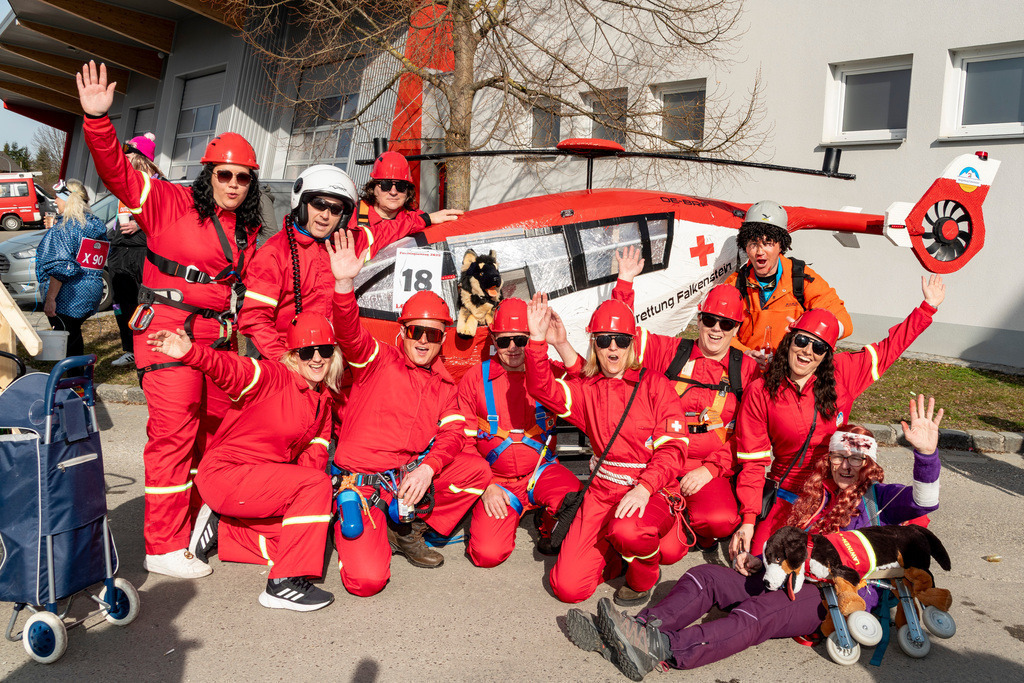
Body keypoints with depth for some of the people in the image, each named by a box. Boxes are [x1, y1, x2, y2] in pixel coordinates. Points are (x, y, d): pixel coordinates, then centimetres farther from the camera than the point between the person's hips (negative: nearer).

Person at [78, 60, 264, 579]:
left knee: (213, 432, 11)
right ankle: (163, 547, 1)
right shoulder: (171, 204, -3)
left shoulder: (248, 231, 15)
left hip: (220, 338, 7)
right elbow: (117, 173, -12)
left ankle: (191, 523, 27)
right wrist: (98, 119, -28)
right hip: (168, 331, -7)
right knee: (173, 434, -8)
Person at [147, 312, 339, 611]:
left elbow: (314, 455, 6)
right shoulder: (272, 377, -17)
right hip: (224, 474, -9)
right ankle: (284, 584, -20)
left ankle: (220, 528, 21)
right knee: (316, 484, -25)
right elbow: (228, 368, -36)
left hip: (262, 482, 9)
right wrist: (190, 352, -56)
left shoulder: (323, 401, 7)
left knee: (300, 539, 9)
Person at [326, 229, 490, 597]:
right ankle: (352, 529, 16)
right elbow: (349, 334, -21)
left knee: (478, 470, -11)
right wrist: (344, 284, -39)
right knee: (367, 580, -19)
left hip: (410, 478, 5)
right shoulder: (378, 361, -2)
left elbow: (452, 434, 0)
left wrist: (427, 469, -19)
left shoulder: (444, 385, 12)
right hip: (360, 481, -5)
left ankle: (407, 530, 3)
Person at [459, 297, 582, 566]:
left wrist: (562, 345, -27)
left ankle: (549, 532, 5)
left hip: (542, 471, 0)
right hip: (496, 479, 0)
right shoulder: (474, 379, 0)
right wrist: (485, 485, -7)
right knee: (488, 554, -17)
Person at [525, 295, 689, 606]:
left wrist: (644, 487, -23)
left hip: (652, 491, -3)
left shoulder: (654, 384, 0)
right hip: (603, 491, 3)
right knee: (568, 587, -9)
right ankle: (618, 545, 20)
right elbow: (542, 389, -5)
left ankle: (643, 576, -2)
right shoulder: (586, 389, 11)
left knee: (628, 531, -38)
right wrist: (538, 340, -19)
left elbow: (674, 447, -7)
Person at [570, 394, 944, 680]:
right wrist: (758, 560, 7)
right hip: (790, 578, 7)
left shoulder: (878, 498, 5)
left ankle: (659, 650, -52)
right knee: (703, 577, -11)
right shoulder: (816, 493, 20)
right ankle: (629, 635, -27)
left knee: (759, 612, -34)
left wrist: (926, 452, -32)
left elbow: (924, 501, -15)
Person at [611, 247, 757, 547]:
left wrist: (711, 468, -9)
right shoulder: (669, 352, 7)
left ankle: (701, 532, 8)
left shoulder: (747, 369, 6)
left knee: (721, 520, -30)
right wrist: (625, 282, 0)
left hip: (712, 472, 0)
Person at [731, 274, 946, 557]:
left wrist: (928, 307, 9)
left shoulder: (844, 373, -3)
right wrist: (748, 520, -13)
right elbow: (753, 460, -8)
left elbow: (889, 347, 11)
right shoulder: (759, 393, -9)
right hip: (789, 498, -2)